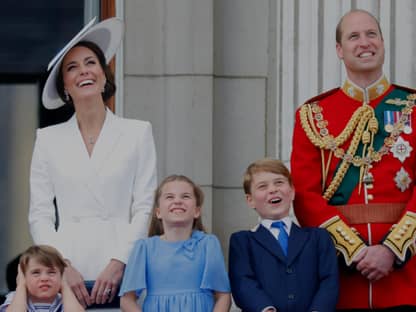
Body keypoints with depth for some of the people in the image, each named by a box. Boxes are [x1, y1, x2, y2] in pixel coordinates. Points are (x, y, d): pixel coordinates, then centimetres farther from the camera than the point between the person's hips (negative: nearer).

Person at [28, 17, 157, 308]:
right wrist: (62, 266, -6)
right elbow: (40, 213, 8)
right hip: (66, 275, 1)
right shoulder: (49, 139, 11)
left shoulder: (138, 132, 8)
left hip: (120, 272, -1)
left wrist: (119, 263, -8)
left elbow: (145, 207, 3)